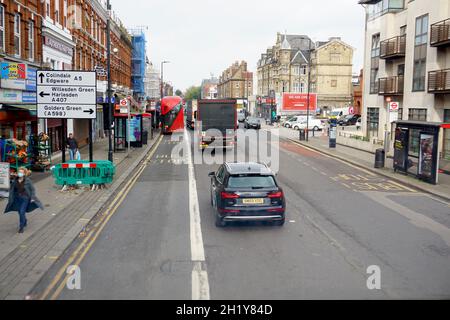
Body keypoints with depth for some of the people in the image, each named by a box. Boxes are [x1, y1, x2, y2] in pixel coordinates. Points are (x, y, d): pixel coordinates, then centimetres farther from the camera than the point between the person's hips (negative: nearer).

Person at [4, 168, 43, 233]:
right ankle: (25, 222, 42)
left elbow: (32, 189, -5)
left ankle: (21, 227, 3)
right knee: (20, 212, 16)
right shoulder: (15, 181, -3)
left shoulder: (27, 181, -14)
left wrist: (32, 198, -9)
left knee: (22, 212, -10)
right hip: (17, 198, 4)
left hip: (25, 199, -4)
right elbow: (11, 189, 9)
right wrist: (11, 198, 7)